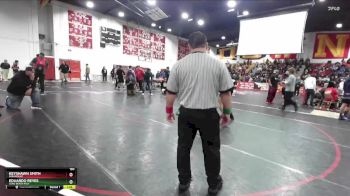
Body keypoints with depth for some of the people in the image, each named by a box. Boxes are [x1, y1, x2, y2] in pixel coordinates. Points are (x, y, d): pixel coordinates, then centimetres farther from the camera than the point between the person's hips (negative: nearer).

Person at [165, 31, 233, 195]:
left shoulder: (179, 64, -2)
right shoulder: (217, 64, -4)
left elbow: (171, 92, 1)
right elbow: (226, 92, -1)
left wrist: (169, 110, 14)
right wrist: (227, 112, 12)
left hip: (186, 113, 1)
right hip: (209, 114, 0)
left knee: (183, 147, 17)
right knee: (211, 149, 15)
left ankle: (183, 182, 33)